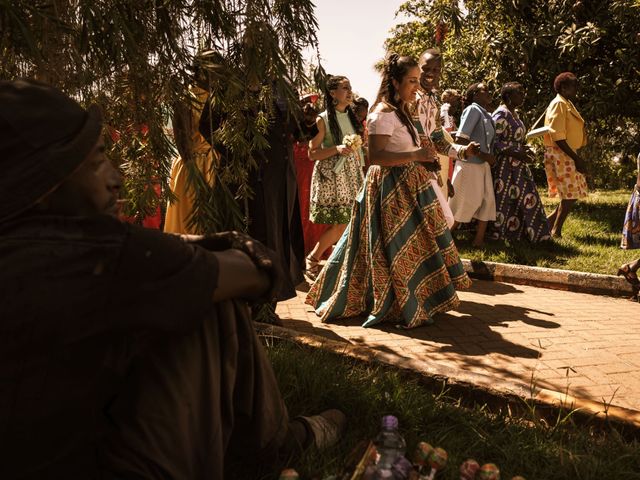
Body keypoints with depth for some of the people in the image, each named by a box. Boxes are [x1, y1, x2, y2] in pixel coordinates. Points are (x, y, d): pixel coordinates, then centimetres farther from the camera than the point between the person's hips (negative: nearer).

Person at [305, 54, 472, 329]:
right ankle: (404, 308, 9)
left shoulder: (400, 111, 15)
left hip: (407, 187, 10)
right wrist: (415, 155, -27)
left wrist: (423, 160, 12)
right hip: (390, 188, -10)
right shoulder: (383, 113, -15)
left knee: (414, 244, 14)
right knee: (397, 247, -2)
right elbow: (375, 156, -25)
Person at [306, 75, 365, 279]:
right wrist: (336, 149, -20)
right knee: (339, 223, -7)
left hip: (351, 174, 6)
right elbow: (312, 153, -10)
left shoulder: (352, 117, 12)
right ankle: (312, 259, 10)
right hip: (331, 176, -6)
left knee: (349, 222, 2)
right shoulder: (323, 119, -7)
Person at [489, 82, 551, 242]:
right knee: (503, 200, -1)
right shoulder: (501, 114, -15)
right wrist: (516, 153, -22)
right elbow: (494, 142, -22)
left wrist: (523, 149, 5)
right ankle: (496, 235, 11)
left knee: (525, 199, 12)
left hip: (517, 166, 10)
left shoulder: (514, 113, 14)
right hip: (504, 166, -10)